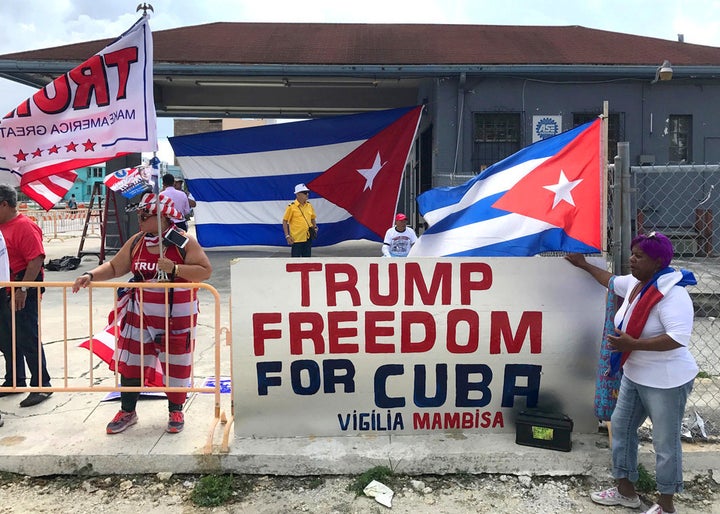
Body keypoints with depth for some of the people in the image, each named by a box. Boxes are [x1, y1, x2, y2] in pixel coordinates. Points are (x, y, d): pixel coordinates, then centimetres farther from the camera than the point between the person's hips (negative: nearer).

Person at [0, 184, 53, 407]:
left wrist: (22, 290, -23)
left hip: (22, 293, -9)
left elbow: (36, 260, -22)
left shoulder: (24, 226, -15)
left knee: (27, 339, -3)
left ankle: (41, 385, 7)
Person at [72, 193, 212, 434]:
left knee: (176, 365, 8)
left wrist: (174, 269, -25)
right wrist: (90, 275, -6)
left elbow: (205, 271, -15)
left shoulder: (184, 242, -12)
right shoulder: (136, 242, 4)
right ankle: (127, 411, 27)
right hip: (140, 314, 4)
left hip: (177, 317, -4)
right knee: (130, 361, 9)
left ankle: (175, 411, 28)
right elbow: (114, 267, 10)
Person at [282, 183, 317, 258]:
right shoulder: (291, 207, -8)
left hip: (308, 237, 5)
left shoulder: (309, 206, 8)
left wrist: (315, 227, 4)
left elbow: (313, 218, 22)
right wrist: (287, 236, -10)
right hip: (296, 238, -5)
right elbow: (284, 221, -4)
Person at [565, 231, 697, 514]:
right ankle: (626, 491, 33)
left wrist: (633, 344, -33)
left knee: (665, 442, 4)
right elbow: (612, 281, 26)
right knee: (621, 426, 17)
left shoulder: (671, 293, -24)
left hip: (666, 381, -9)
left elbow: (678, 338, -32)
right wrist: (584, 265, 33)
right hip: (634, 375, 9)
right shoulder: (634, 283, 2)